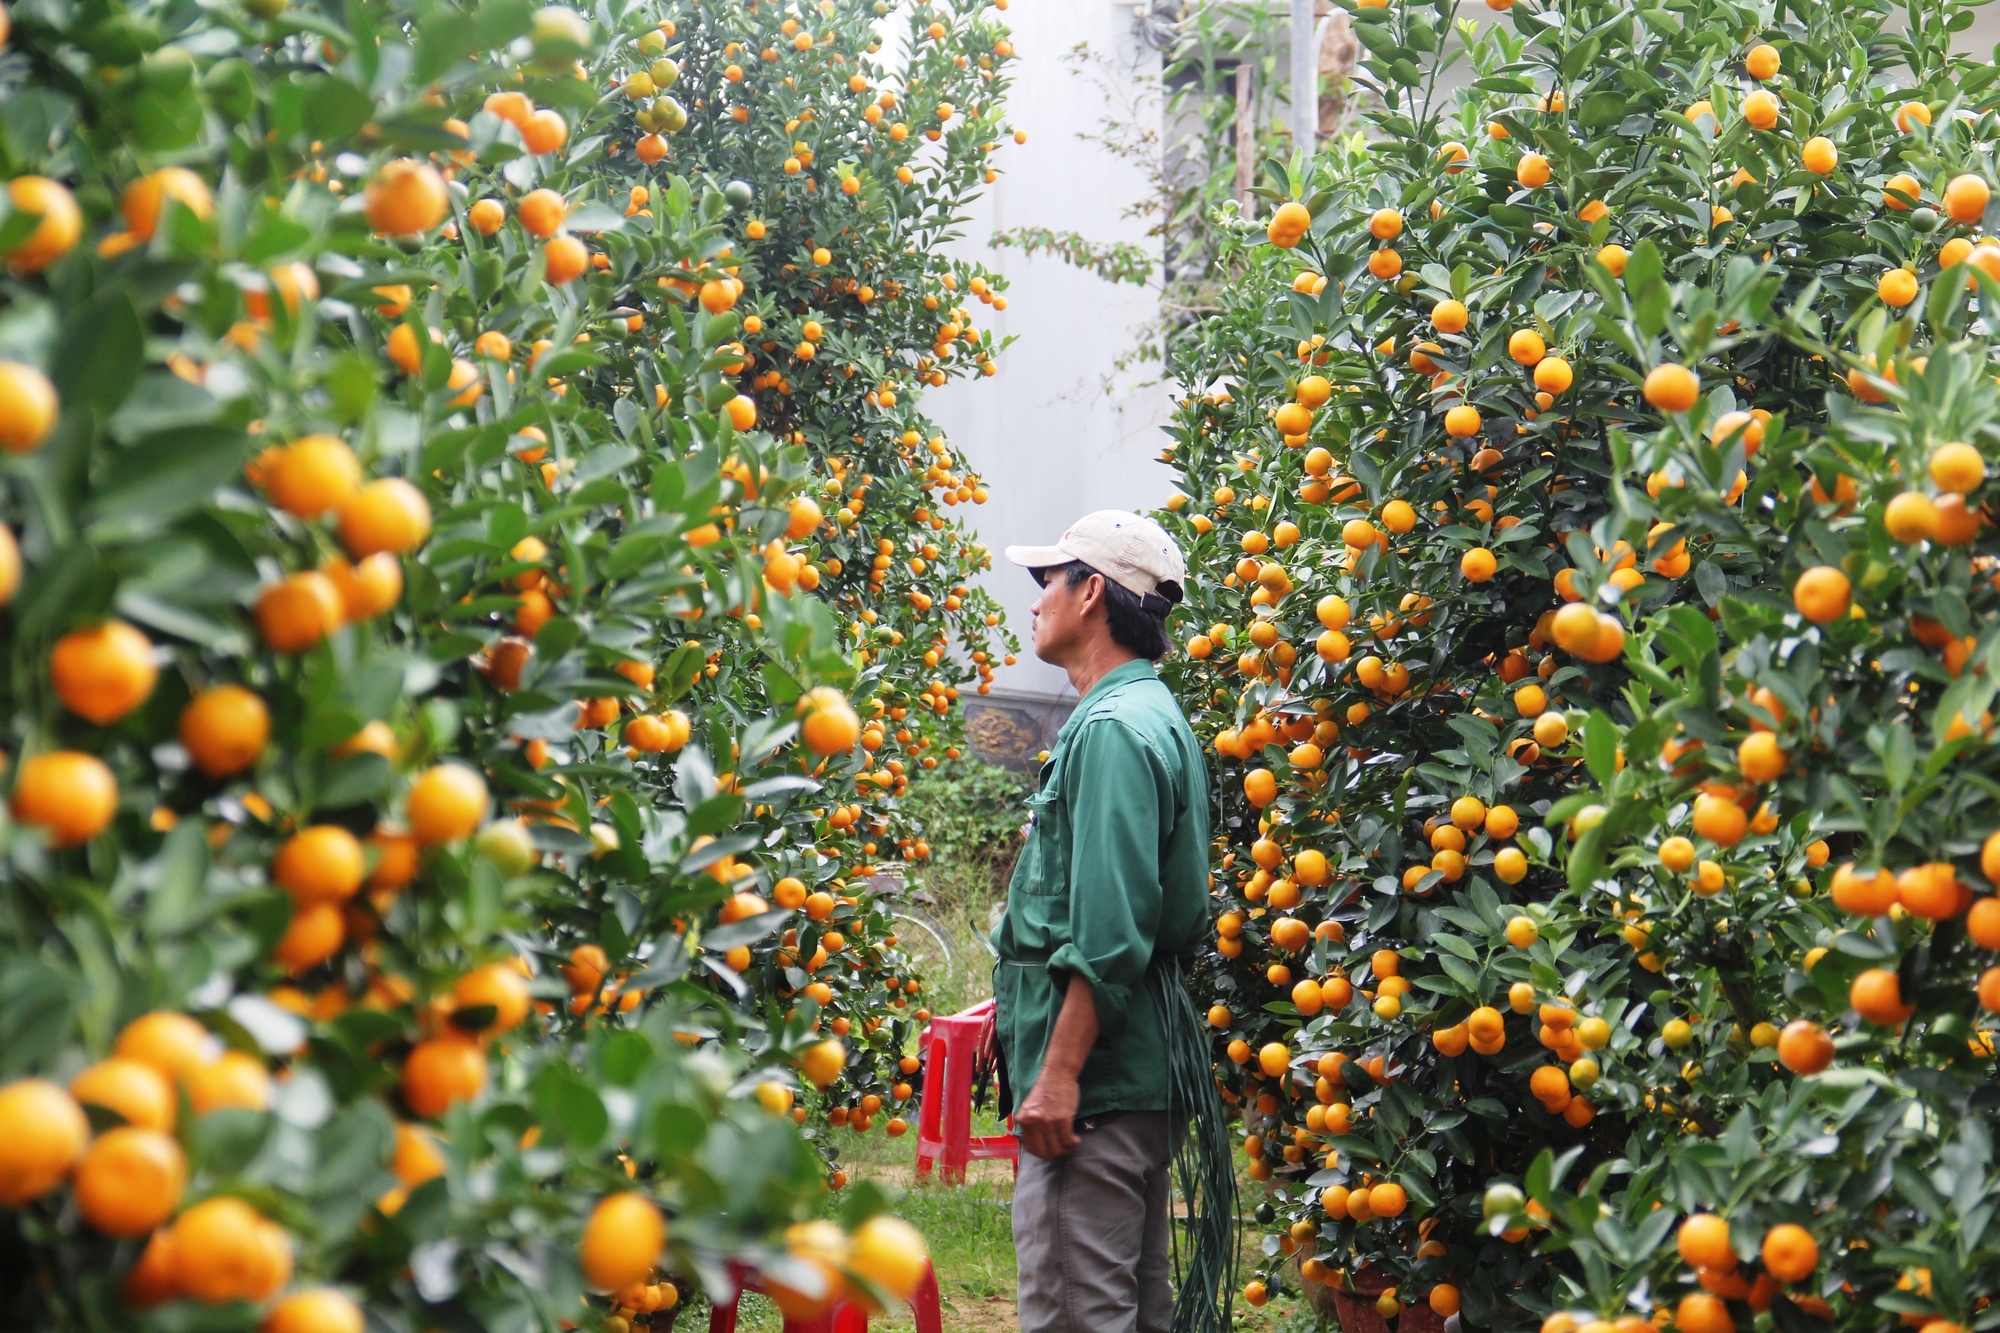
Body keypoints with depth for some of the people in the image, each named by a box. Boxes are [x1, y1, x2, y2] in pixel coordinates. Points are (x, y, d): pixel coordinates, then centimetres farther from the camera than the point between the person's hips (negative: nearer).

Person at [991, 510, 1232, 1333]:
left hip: (1095, 1078, -11)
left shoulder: (1114, 729, -14)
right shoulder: (1151, 715, 18)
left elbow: (1110, 934, -23)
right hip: (1142, 1076, 11)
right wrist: (1021, 1004, 25)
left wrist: (1059, 1072, -22)